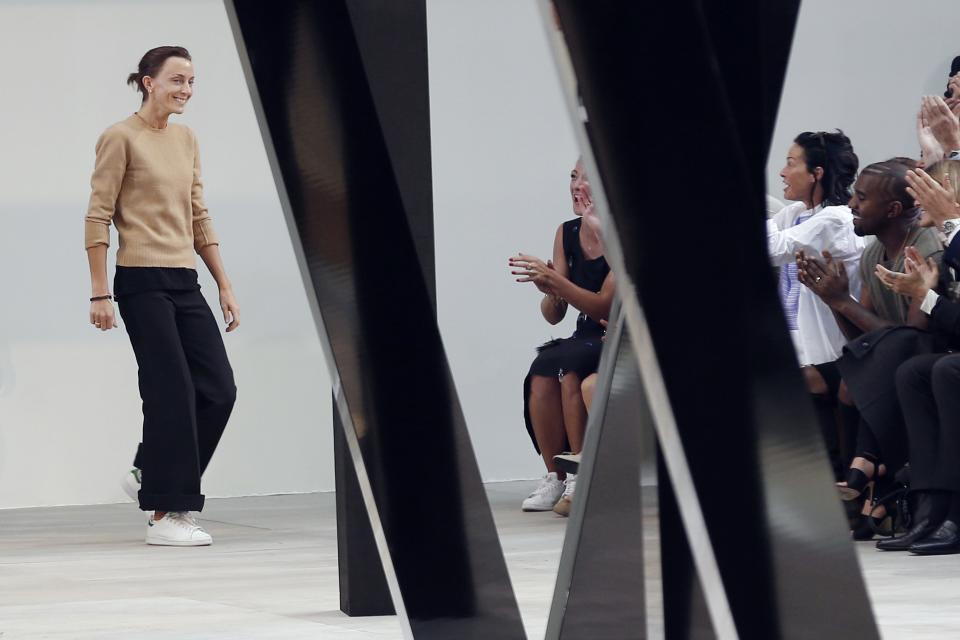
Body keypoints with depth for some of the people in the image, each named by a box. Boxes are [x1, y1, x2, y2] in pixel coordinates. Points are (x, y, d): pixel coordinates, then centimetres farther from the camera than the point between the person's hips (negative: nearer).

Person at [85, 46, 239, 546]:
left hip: (184, 283, 7)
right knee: (172, 393, -8)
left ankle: (153, 476, 17)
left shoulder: (186, 139, 14)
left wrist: (225, 285, 13)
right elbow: (97, 218, -9)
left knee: (219, 391, 1)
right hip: (143, 283, -7)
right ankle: (165, 515, -1)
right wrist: (100, 294, -13)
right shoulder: (121, 138, -6)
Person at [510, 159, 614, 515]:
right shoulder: (567, 235, 6)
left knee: (567, 365, -32)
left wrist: (554, 280, -30)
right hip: (587, 339, 5)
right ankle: (555, 478, -18)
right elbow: (554, 317, 8)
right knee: (541, 375, -26)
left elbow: (606, 306, -21)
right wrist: (551, 294, -16)